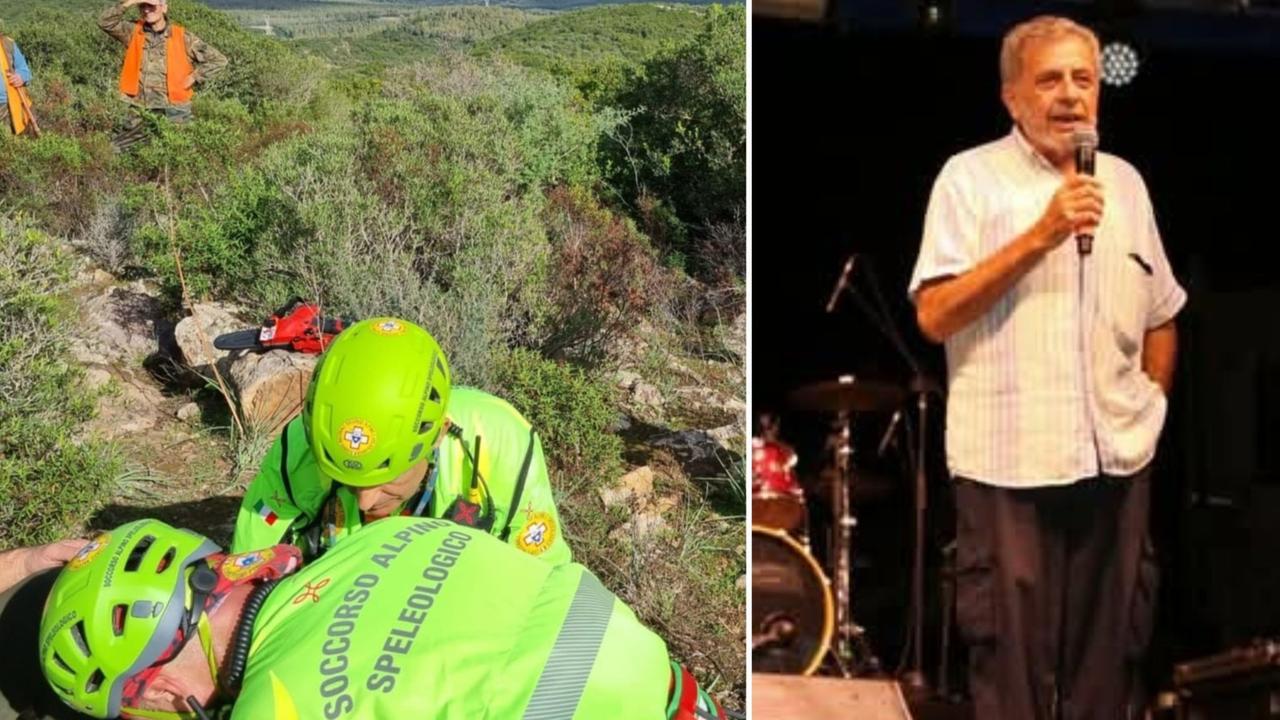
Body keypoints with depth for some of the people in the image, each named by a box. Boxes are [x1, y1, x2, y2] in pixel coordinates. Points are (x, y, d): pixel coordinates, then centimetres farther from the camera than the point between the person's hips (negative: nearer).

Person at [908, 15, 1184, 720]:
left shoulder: (1125, 181, 13)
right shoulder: (970, 177, -3)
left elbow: (1161, 315, 22)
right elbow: (934, 316, -14)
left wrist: (1150, 407, 13)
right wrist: (1039, 237, -18)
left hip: (1118, 461, 5)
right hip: (1009, 461, -5)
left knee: (1108, 660, 12)